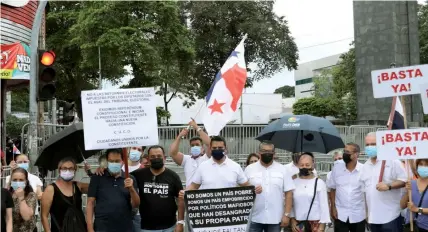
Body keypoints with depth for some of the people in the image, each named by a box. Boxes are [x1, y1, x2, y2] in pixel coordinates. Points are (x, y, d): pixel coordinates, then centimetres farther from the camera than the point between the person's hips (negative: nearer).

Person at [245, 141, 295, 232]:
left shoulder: (282, 169, 3)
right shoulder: (249, 169, 3)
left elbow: (288, 193, 1)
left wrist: (286, 214, -5)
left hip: (275, 219, 0)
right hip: (254, 218, 0)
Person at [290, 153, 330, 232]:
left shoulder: (319, 183, -3)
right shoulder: (294, 183, 4)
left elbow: (324, 205, -3)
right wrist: (292, 220, 1)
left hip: (315, 222, -2)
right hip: (298, 223, 2)